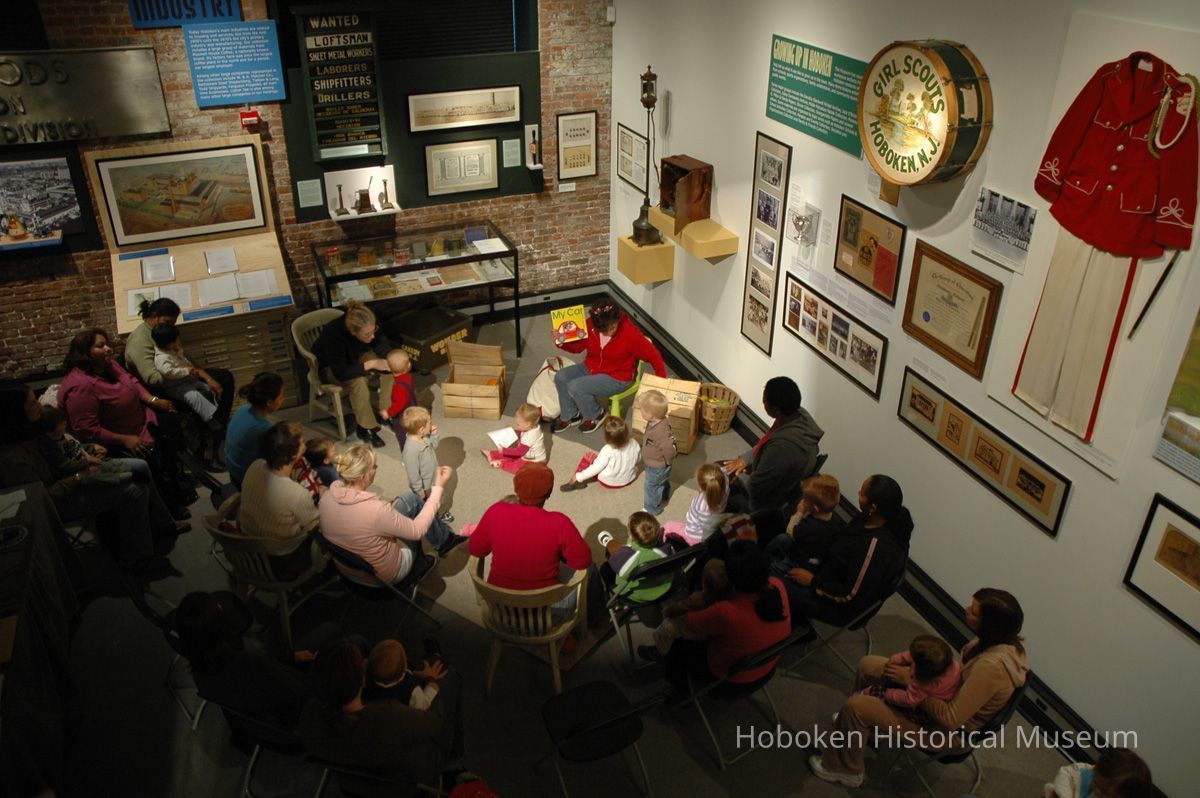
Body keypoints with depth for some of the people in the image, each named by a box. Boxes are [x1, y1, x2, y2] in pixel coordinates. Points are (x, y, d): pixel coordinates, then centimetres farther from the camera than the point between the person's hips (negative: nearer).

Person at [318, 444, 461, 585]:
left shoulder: (327, 496, -17)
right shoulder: (375, 510, -37)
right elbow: (417, 531, -22)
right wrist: (438, 488, -19)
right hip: (382, 575, -5)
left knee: (410, 499, 12)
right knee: (412, 502, 10)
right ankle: (444, 541, 34)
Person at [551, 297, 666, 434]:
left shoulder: (630, 333, -28)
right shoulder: (590, 325, -14)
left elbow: (653, 355, -18)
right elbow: (578, 346, 2)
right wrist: (562, 342, -19)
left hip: (617, 377, -6)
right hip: (591, 367, 6)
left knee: (575, 387, -21)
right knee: (560, 377, -9)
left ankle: (595, 416, 7)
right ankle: (570, 415, 13)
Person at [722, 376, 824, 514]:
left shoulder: (782, 447, -44)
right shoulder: (800, 414, -17)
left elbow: (755, 488, -29)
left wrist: (739, 476, -9)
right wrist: (744, 459, 1)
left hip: (771, 501, -8)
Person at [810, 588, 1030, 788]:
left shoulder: (991, 666, -38)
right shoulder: (1003, 638, -12)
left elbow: (951, 718, -31)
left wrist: (911, 682, -23)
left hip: (947, 730, -9)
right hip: (949, 695, 9)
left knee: (855, 706, -14)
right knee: (867, 665, 11)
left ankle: (845, 768, 14)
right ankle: (869, 728, 37)